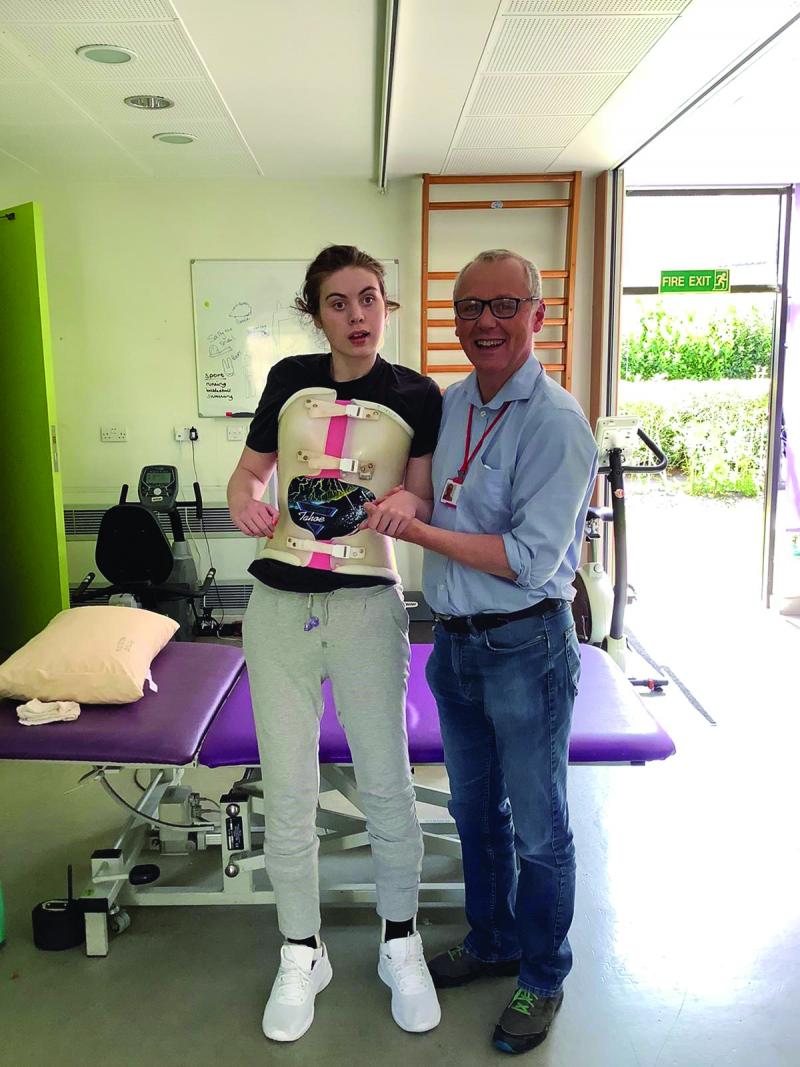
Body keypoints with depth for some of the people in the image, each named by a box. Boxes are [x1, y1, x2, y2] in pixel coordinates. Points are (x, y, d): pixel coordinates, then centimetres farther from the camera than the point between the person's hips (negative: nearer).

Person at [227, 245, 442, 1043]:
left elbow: (425, 506, 3)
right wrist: (243, 498, -9)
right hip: (278, 605, 2)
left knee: (385, 782, 8)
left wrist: (406, 506, -19)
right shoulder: (291, 379, 4)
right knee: (287, 790, 10)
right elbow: (247, 469, 13)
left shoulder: (416, 396, -1)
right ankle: (301, 956, 31)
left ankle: (400, 945, 33)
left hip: (366, 605, -2)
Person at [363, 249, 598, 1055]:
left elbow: (531, 560, -22)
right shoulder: (451, 403, 5)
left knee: (538, 828, 10)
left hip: (525, 646, -7)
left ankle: (542, 978, 33)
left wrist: (416, 529, -20)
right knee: (475, 808, 22)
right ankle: (490, 941, 44)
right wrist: (405, 494, -2)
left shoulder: (556, 423, -17)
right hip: (455, 640, 7)